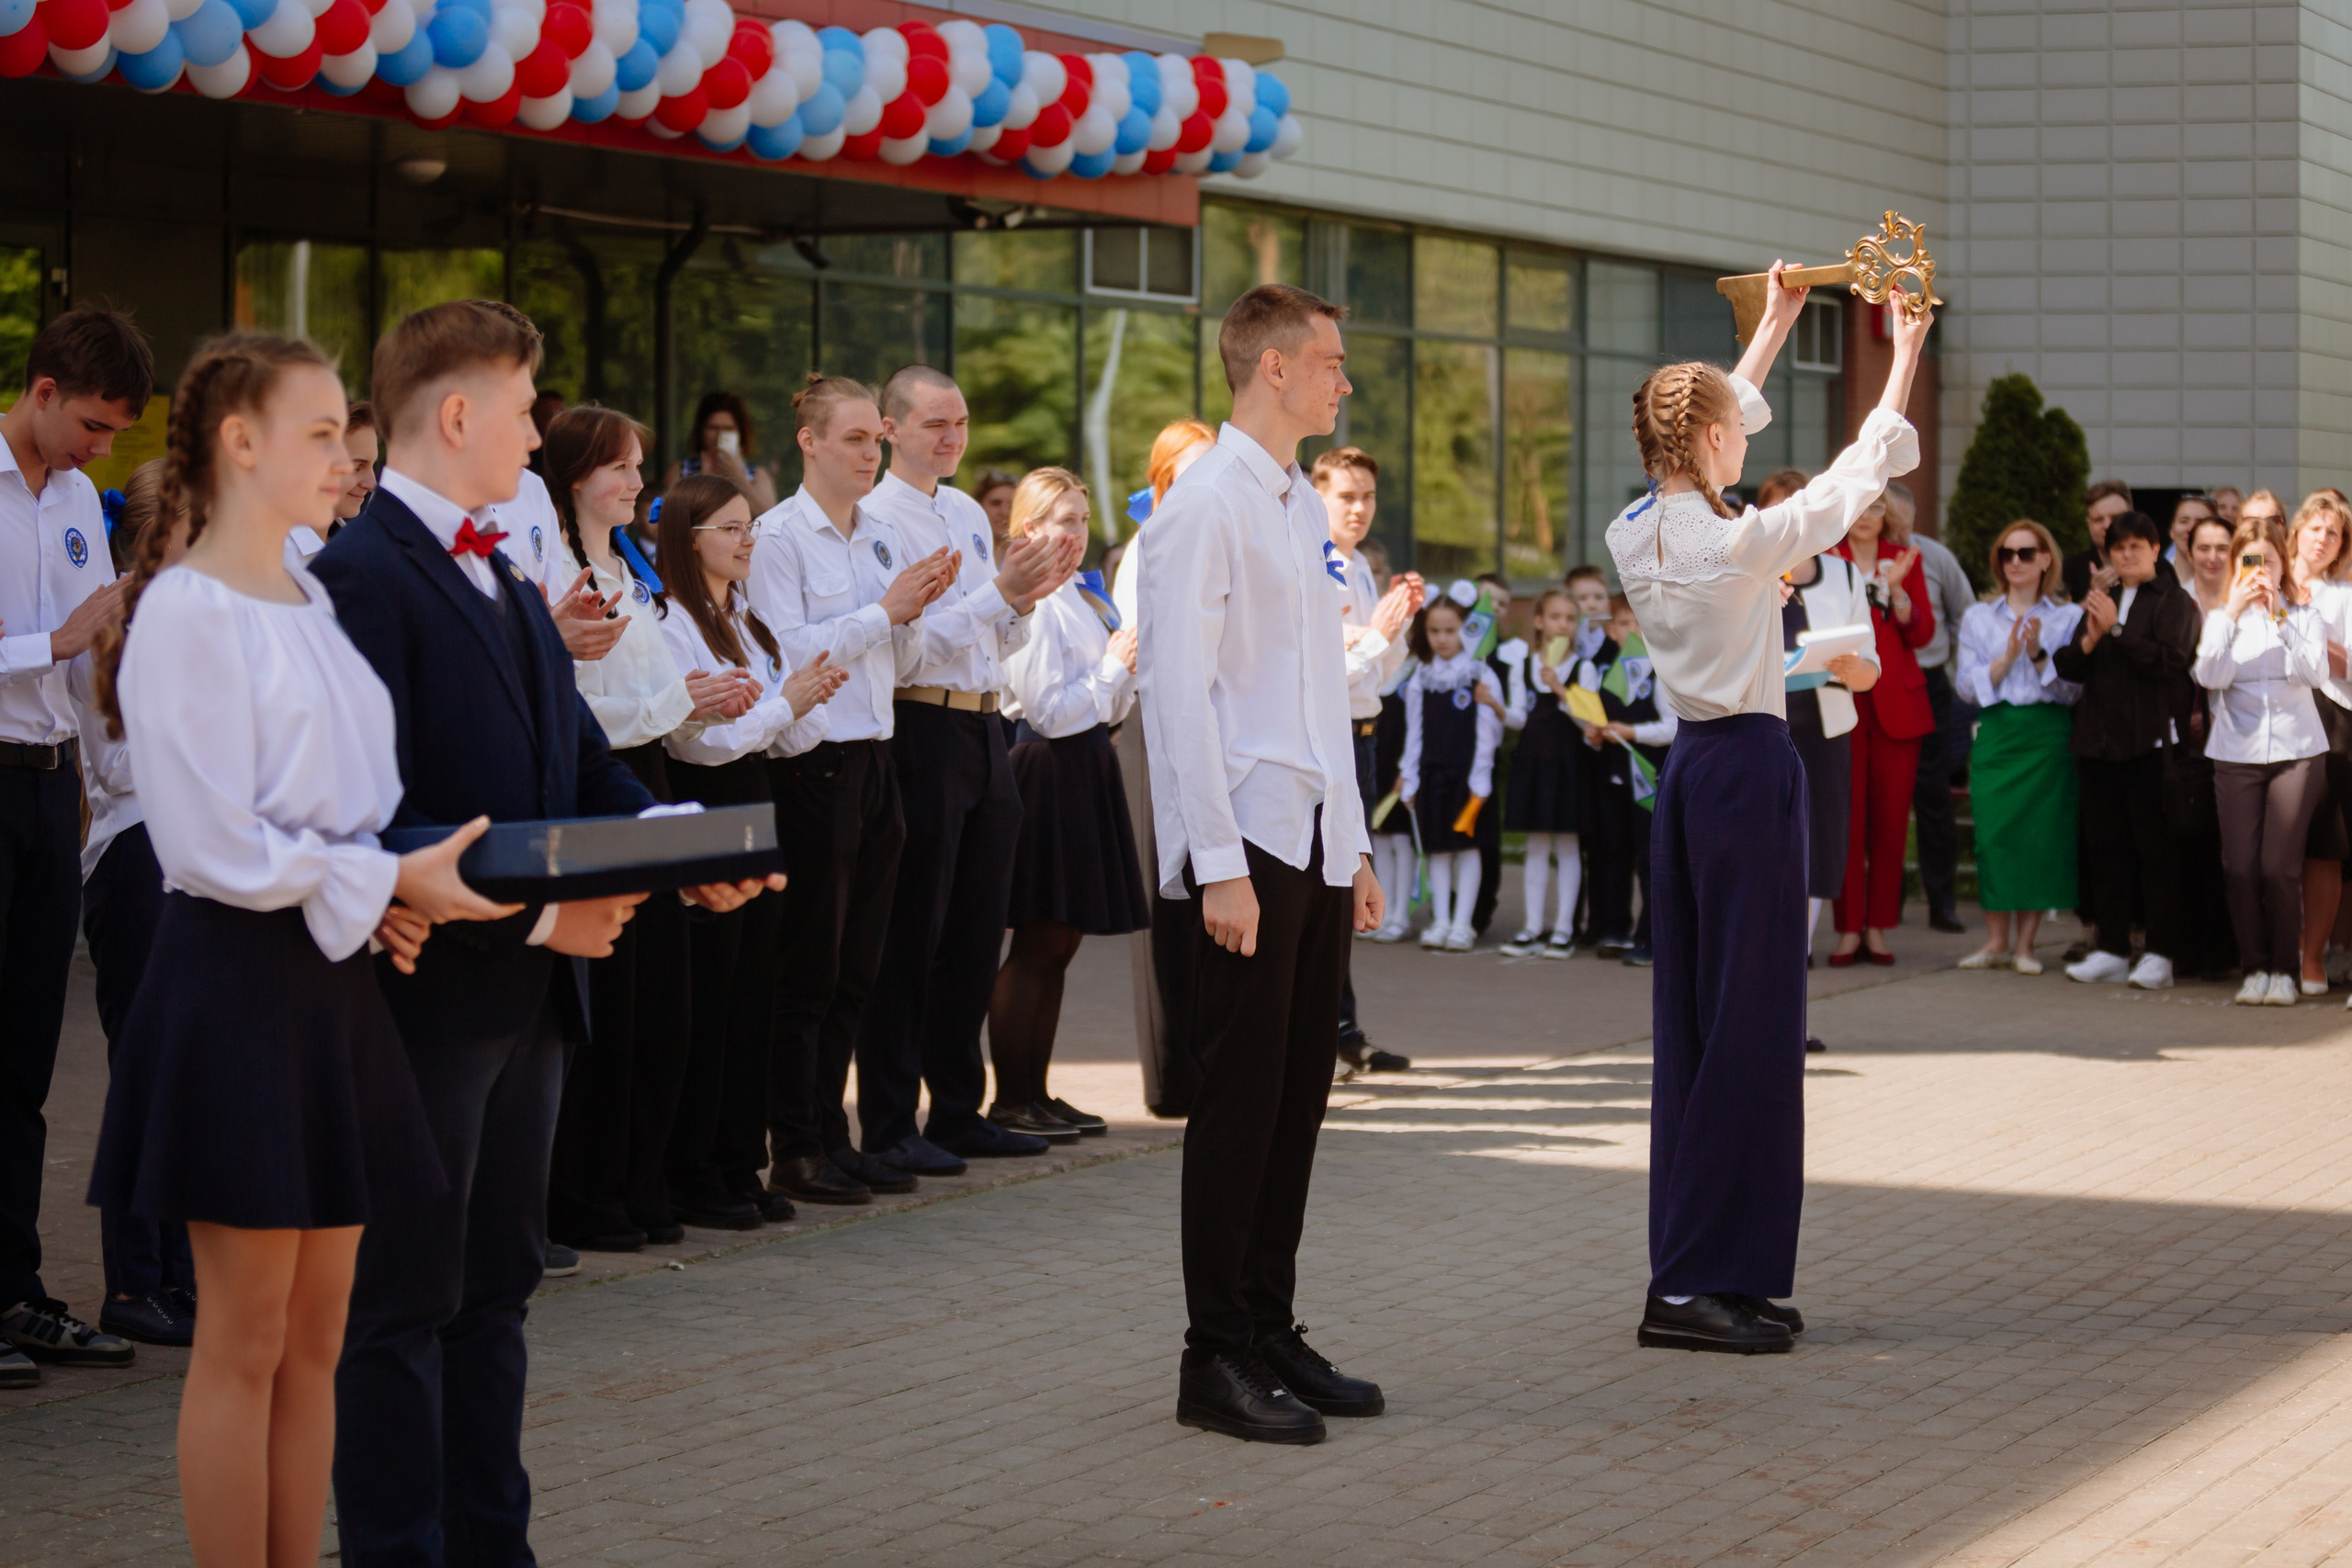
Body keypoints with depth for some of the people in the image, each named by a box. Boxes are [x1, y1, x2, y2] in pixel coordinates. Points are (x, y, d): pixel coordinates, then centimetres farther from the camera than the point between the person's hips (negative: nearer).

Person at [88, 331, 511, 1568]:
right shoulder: (187, 610, -12)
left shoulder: (314, 605, 13)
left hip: (337, 980, 8)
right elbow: (221, 849, -17)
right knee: (245, 1343, -2)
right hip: (236, 984, -8)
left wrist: (387, 888, -2)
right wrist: (389, 878, -16)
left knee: (315, 1337, 10)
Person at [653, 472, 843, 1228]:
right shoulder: (669, 624, -10)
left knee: (752, 991, 9)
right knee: (706, 997, -4)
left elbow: (791, 737, 15)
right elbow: (704, 738, -17)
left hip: (753, 803, 8)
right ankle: (690, 1175, 3)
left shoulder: (747, 620, 16)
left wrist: (814, 699, -4)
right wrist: (786, 700, -12)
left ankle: (739, 1164, 15)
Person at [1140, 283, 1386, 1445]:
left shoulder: (1300, 508, 17)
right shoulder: (1206, 506, -11)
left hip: (1315, 845, 8)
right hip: (1247, 846, -8)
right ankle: (1217, 1360, 1)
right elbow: (1178, 693, -16)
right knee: (1240, 1099, -5)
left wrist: (1354, 845, 18)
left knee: (1298, 1094, 11)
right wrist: (1221, 866, -19)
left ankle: (1270, 1334, 19)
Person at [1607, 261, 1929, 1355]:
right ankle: (1695, 1283, -7)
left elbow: (1713, 424, 20)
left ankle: (1695, 1268, 15)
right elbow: (1859, 474, -6)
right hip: (1751, 771, -8)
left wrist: (1774, 327, 30)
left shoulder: (1633, 535, 3)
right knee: (1750, 1021, -5)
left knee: (1691, 1020, 11)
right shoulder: (1742, 542, -17)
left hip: (1689, 771, 8)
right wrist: (1905, 357, 6)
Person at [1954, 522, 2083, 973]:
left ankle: (2025, 944, 3)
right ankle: (1996, 941, 4)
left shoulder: (2068, 618, 6)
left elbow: (2075, 690, 0)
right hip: (1996, 733, 1)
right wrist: (2007, 656, -10)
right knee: (1993, 833, -5)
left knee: (2042, 832, -4)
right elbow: (1969, 687, 3)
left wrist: (2038, 654, -13)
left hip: (2048, 737, -1)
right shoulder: (1978, 618, 12)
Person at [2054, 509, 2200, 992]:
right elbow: (2066, 666, 12)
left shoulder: (2173, 602, 0)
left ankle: (2161, 953, -3)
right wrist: (2090, 639, -7)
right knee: (2106, 846, 7)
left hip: (2149, 742, -6)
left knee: (2156, 847, -5)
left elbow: (2170, 661, -15)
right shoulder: (2101, 601, 18)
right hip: (2098, 740, 6)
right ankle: (2112, 949, 12)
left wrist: (2116, 629, -13)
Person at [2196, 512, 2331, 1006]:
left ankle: (2284, 970, 2)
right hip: (2237, 755, 1)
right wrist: (2233, 613, -14)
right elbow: (2209, 676, -9)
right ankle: (2255, 968, 8)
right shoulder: (2223, 618, 8)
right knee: (2239, 868, -6)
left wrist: (2280, 617, -16)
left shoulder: (2303, 613, 6)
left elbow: (2317, 673, -10)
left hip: (2297, 752, -1)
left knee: (2279, 867, -11)